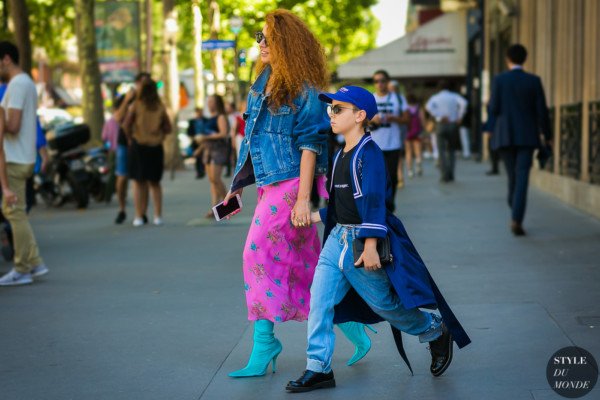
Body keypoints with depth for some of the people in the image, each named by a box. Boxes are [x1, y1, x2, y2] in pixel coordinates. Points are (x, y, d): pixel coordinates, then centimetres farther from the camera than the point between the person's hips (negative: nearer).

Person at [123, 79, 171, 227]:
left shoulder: (136, 105, -6)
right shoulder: (160, 107, 0)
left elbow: (126, 125, -9)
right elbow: (168, 128, 2)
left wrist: (130, 138, 6)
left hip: (138, 146, -2)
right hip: (156, 147, 2)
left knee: (138, 182, 6)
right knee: (155, 182, 14)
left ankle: (139, 216, 2)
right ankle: (158, 216, 9)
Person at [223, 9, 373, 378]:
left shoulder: (304, 91, -13)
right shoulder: (264, 81, 12)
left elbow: (310, 145, -15)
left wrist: (303, 199, -19)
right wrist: (240, 182, 20)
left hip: (292, 184, -8)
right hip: (270, 184, 8)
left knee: (259, 253, -9)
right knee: (306, 265, 10)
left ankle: (264, 345, -1)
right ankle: (351, 327, 21)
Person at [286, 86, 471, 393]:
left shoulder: (369, 153, -14)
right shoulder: (340, 155, 13)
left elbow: (374, 201, -21)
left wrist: (370, 245, -26)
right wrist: (318, 216, 19)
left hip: (361, 242, -8)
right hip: (336, 238, 8)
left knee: (384, 304, 3)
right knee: (319, 300, -1)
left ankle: (437, 334, 27)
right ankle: (319, 369, 4)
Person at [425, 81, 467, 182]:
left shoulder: (435, 97, 7)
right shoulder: (454, 96, 6)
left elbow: (428, 107, -13)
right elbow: (463, 103, -14)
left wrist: (439, 117, -11)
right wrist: (459, 117, -7)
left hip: (441, 125, -1)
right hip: (453, 125, 1)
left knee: (442, 151, 2)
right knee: (451, 150, 12)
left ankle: (445, 175, -7)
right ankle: (451, 174, 7)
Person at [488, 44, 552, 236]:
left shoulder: (499, 80, -1)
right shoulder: (534, 81, 1)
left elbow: (494, 110, -5)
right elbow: (542, 111, -1)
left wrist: (491, 103, 19)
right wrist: (547, 136, 11)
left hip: (505, 136, 1)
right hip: (527, 137, -1)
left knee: (513, 176, 15)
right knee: (522, 179, -7)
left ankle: (515, 213, 22)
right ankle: (517, 219, -20)